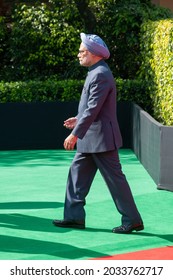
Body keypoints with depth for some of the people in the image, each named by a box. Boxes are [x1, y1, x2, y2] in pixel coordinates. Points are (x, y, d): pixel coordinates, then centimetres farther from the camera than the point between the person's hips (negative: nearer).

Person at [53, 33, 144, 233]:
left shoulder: (100, 75, -19)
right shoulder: (96, 72, 13)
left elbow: (94, 109, -24)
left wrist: (75, 134, -23)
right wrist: (79, 119, 18)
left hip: (101, 138, -10)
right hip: (90, 138, 10)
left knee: (114, 178, -4)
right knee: (77, 173, 11)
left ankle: (132, 220, 3)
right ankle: (74, 217, 15)